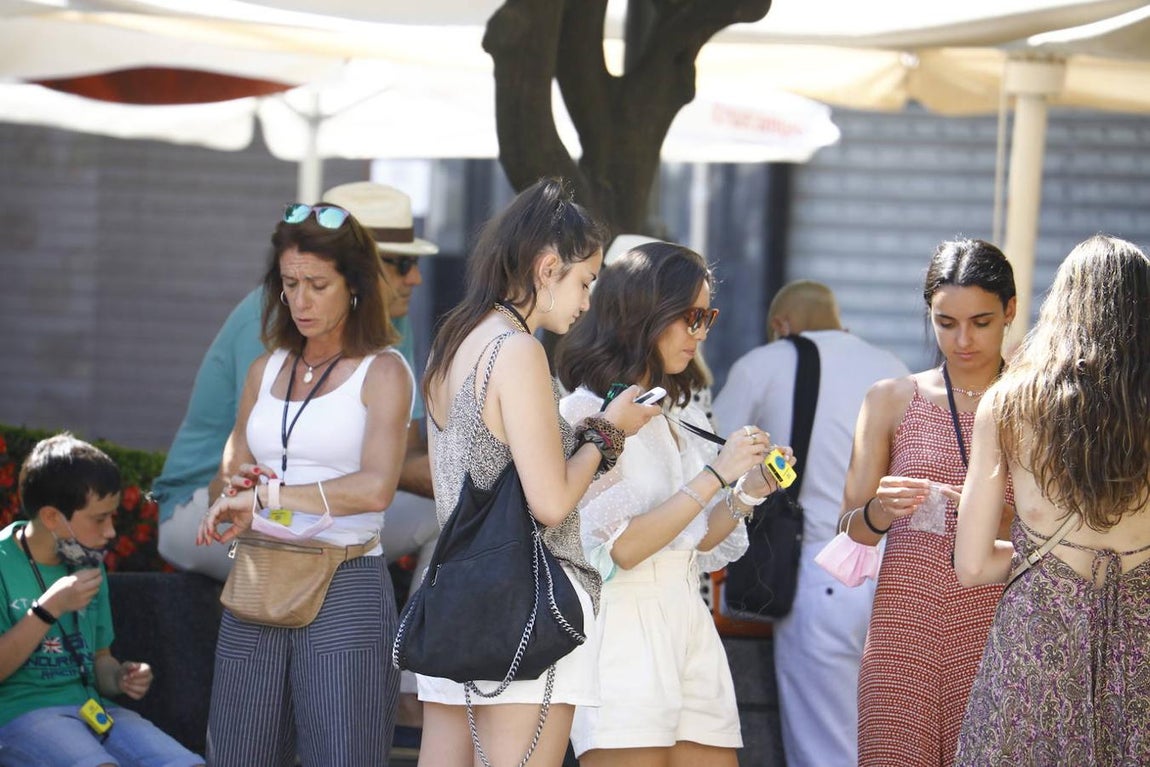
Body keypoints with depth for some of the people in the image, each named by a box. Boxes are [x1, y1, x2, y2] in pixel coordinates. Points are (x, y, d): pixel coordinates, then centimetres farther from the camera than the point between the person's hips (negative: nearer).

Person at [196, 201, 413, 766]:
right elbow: (230, 475, 22)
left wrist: (265, 496, -16)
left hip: (345, 592, -5)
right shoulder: (267, 370, 16)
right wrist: (234, 490, -2)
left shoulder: (382, 372, -2)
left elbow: (375, 487, -17)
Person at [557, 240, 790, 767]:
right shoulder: (588, 412, -7)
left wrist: (747, 495, 2)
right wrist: (715, 476, -15)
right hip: (624, 623, -7)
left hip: (688, 621, 7)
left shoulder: (683, 416, 15)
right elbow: (621, 548, -15)